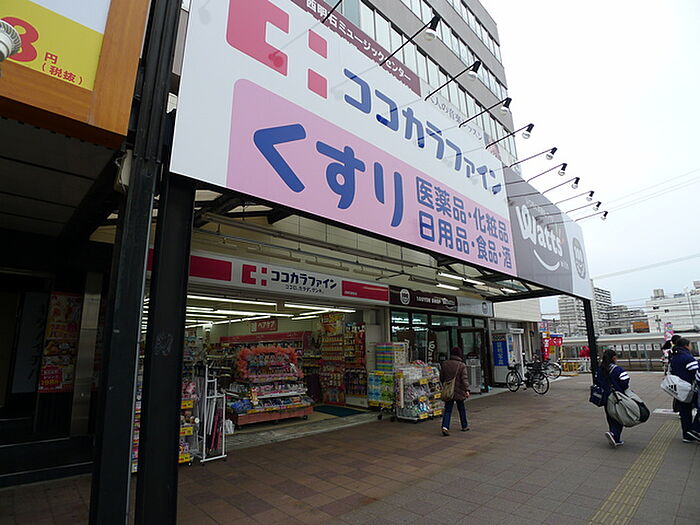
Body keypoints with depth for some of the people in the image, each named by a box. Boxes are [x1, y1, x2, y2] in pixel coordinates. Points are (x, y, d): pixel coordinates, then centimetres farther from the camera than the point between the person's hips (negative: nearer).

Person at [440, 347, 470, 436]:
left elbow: (441, 378, 7)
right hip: (459, 391, -2)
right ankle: (465, 426, 31)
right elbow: (464, 378, -17)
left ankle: (445, 426, -13)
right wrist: (467, 390, -17)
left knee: (447, 410, 3)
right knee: (461, 408, 17)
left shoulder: (444, 364, 1)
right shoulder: (462, 365, -9)